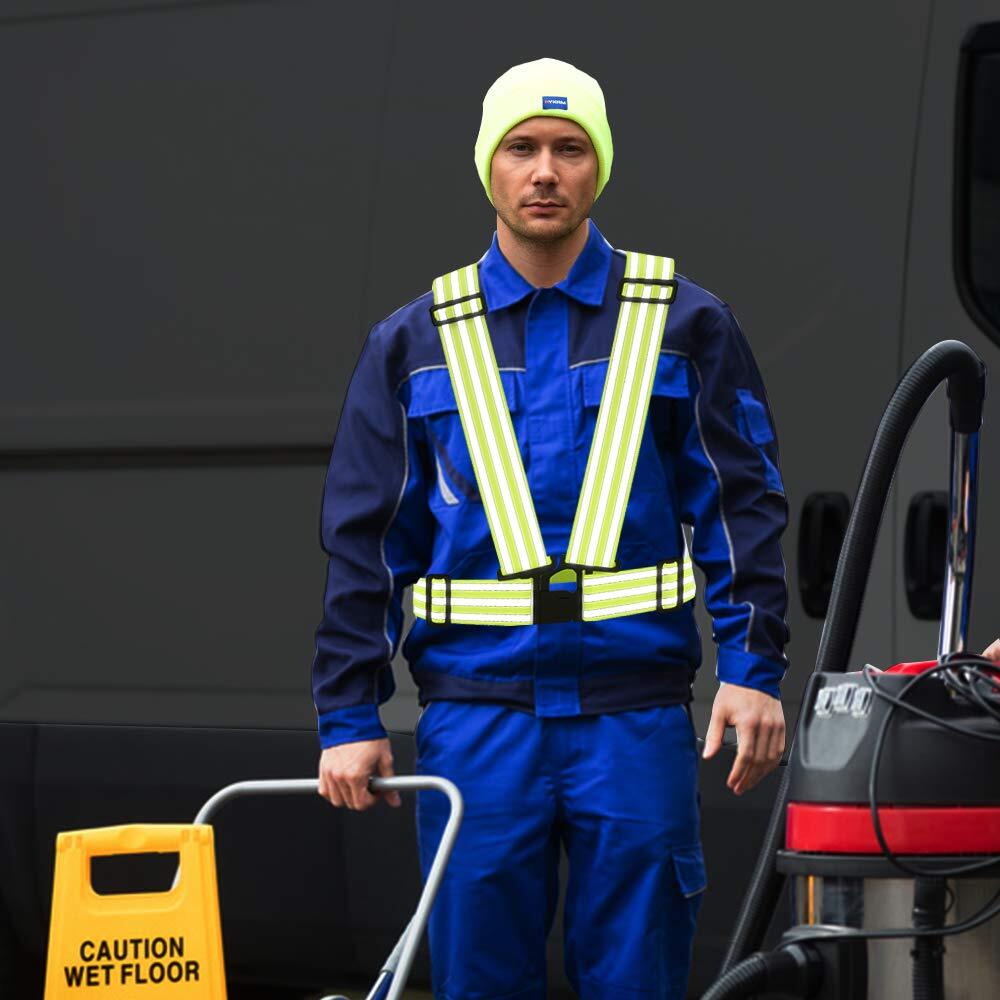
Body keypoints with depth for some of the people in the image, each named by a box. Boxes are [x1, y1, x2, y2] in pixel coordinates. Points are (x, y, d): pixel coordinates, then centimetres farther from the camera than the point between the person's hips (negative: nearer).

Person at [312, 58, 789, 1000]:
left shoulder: (682, 323, 7)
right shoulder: (415, 342, 10)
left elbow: (742, 503, 5)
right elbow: (364, 539, 9)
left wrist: (753, 666, -6)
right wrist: (348, 717, 3)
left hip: (635, 711, -1)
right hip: (475, 715, 1)